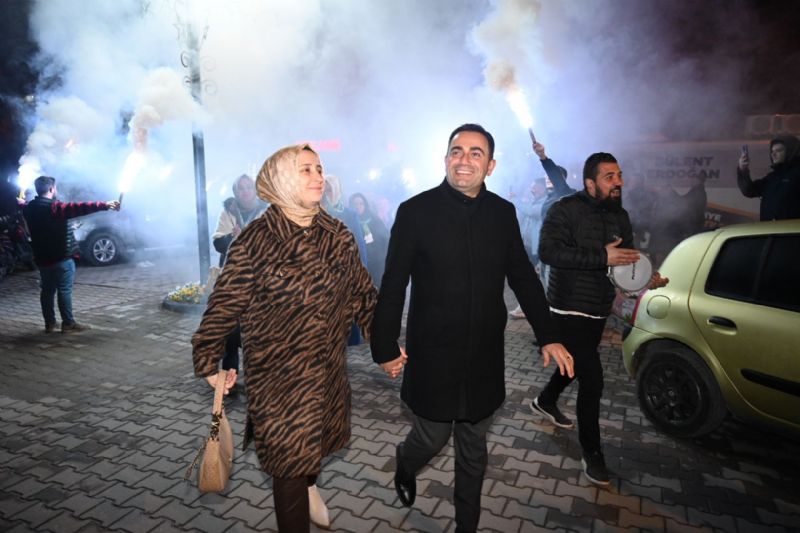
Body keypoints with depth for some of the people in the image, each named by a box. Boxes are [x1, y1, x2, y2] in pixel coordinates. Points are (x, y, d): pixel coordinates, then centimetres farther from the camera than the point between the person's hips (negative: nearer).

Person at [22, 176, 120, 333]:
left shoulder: (29, 209, 9)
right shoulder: (53, 207, -16)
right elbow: (79, 208, -26)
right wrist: (104, 205, -31)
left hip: (42, 258, 8)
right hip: (61, 258, -8)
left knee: (47, 290, 13)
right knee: (64, 290, -3)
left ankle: (50, 323, 18)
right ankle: (68, 324, -1)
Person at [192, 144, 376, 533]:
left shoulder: (339, 236, -1)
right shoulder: (254, 241, -14)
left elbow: (362, 293, 6)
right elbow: (225, 305, -10)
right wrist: (208, 361, -6)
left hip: (328, 369, 5)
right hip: (277, 374, -4)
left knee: (316, 438, 24)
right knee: (288, 452, 8)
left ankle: (309, 485, 57)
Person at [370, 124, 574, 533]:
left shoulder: (503, 213, 1)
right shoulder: (415, 211, -10)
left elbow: (523, 278, 8)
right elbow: (392, 287, -7)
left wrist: (548, 337, 5)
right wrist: (385, 347, -6)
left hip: (484, 357, 3)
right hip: (432, 356, -3)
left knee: (473, 449, 17)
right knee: (431, 438, 12)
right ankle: (405, 466, 49)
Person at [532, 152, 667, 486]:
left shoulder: (619, 216, 7)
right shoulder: (566, 210, -14)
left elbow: (628, 259, 14)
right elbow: (548, 251, -28)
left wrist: (647, 277, -8)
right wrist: (602, 257, -30)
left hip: (599, 310, 8)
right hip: (569, 310, -7)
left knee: (577, 365, 23)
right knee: (592, 378, -10)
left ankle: (545, 401, 51)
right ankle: (591, 452, 8)